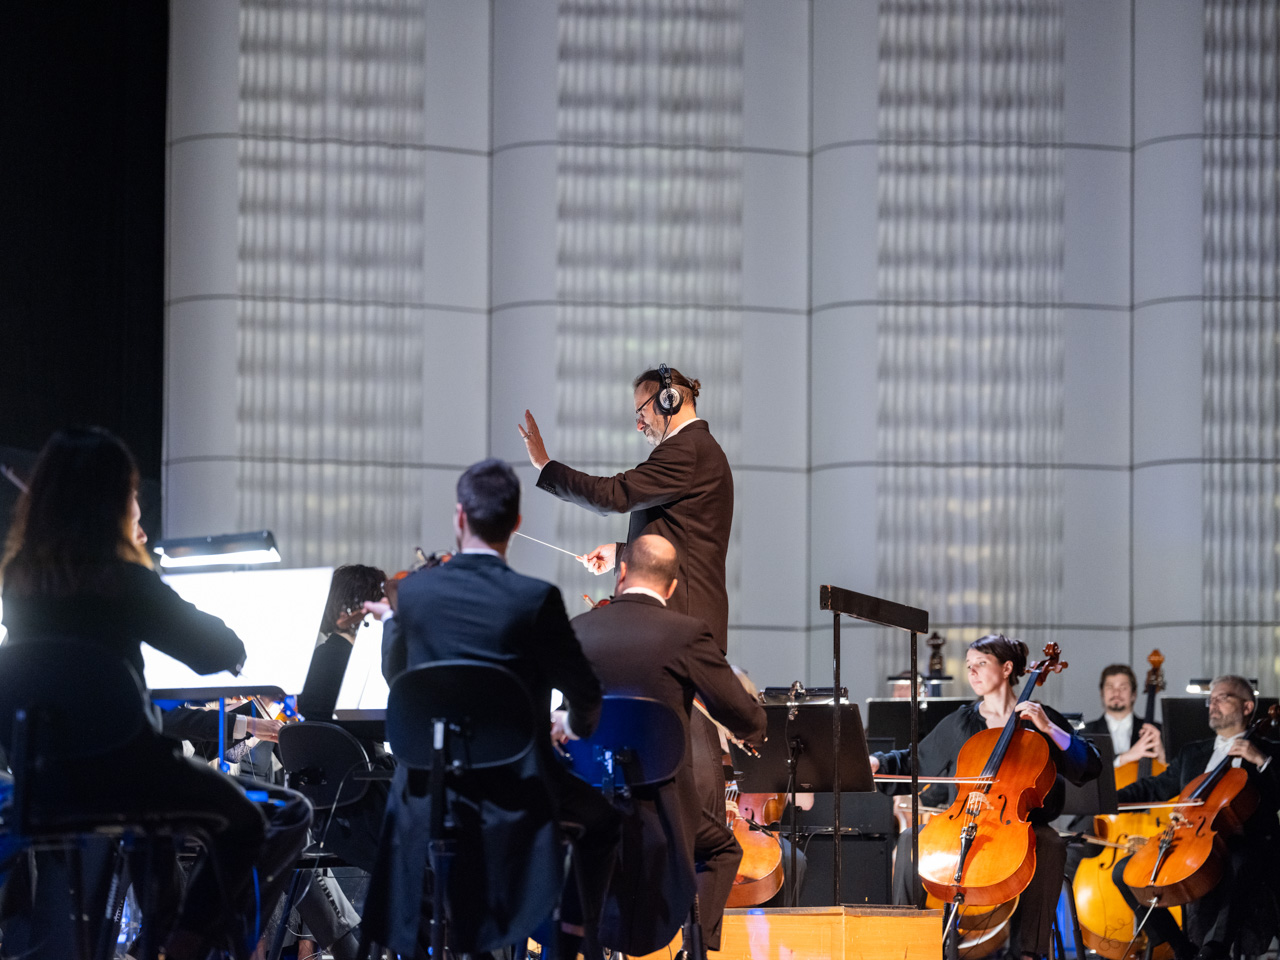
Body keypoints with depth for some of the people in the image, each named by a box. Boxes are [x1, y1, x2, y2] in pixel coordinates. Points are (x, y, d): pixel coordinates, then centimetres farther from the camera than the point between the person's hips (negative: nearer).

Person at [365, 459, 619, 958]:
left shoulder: (414, 590, -6)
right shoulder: (535, 599, -16)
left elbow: (394, 675, 11)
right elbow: (585, 695, -8)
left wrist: (390, 622, 32)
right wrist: (581, 723, 17)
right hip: (514, 784, -3)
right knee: (600, 819, 24)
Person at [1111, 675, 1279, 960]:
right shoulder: (1192, 753, 27)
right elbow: (1156, 787, 26)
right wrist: (1108, 799, 11)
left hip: (1243, 846, -6)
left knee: (1238, 865, -42)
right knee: (1124, 871, -11)